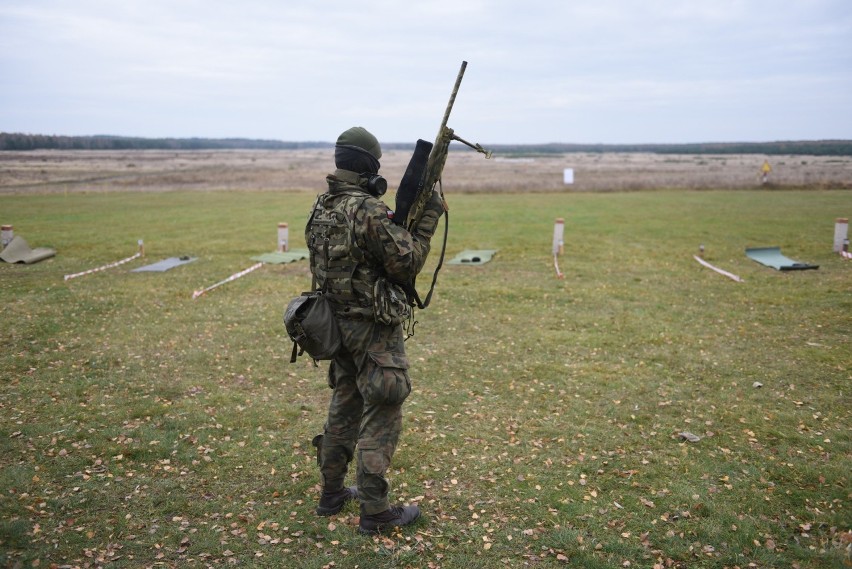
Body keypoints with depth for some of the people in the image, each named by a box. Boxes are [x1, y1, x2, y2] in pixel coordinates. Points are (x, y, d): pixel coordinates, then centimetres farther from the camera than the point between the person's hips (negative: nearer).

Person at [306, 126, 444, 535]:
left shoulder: (320, 207, 5)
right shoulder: (368, 211, -21)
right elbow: (407, 263, -17)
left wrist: (399, 220, 9)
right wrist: (429, 217, -8)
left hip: (338, 323, 9)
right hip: (373, 329, -8)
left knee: (344, 407, 20)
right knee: (381, 414, 1)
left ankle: (332, 493, 32)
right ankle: (375, 511, 9)